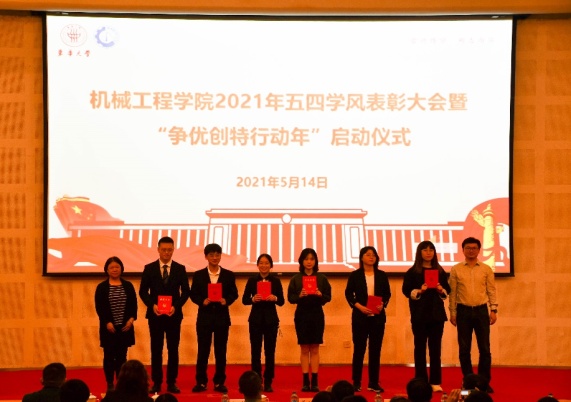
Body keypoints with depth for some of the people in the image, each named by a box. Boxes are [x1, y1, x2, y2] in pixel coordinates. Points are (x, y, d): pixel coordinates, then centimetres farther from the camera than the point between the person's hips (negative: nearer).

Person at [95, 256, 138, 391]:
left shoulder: (128, 286, 7)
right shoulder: (102, 287, 0)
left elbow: (133, 304, 6)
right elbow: (99, 307, -4)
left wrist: (131, 318, -9)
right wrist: (107, 322, -13)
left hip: (125, 327, 2)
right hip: (109, 327, -2)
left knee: (122, 356, 6)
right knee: (109, 356, 3)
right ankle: (110, 384, 9)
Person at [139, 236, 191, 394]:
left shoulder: (180, 269, 3)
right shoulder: (149, 268, 2)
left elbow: (186, 291, 2)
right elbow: (143, 291, 2)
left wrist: (176, 306, -13)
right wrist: (152, 305, -14)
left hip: (174, 314, 0)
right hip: (155, 314, 0)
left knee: (173, 349, 4)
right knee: (156, 349, 4)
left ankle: (172, 382, 10)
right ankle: (156, 382, 10)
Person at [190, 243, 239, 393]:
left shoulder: (229, 275, 5)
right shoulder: (198, 275, 4)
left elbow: (234, 294, 4)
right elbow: (193, 294, 3)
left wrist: (226, 300, -16)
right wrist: (202, 301, -16)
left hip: (222, 317, 1)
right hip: (204, 316, 0)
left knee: (221, 351, 5)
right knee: (203, 350, 2)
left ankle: (219, 382, 12)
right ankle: (201, 382, 9)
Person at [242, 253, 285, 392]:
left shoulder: (276, 281, 2)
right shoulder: (252, 280, 3)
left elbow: (282, 301, 1)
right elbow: (244, 300, 1)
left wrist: (275, 298, -20)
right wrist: (253, 299, -19)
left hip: (271, 319, 0)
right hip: (255, 319, 0)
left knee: (270, 351, 3)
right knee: (255, 351, 2)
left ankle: (268, 382, 9)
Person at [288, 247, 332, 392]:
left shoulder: (322, 278, 4)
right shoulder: (295, 279, 3)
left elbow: (328, 297, 2)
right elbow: (290, 298, -1)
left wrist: (320, 295, -18)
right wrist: (299, 296, -20)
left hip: (317, 314, 0)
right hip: (301, 315, 0)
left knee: (315, 349, 2)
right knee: (304, 349, 3)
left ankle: (315, 382, 4)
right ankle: (306, 382, 6)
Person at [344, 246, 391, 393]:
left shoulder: (382, 275, 7)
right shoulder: (355, 275, 1)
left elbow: (387, 293, 9)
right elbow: (348, 294, 0)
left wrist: (383, 304, -10)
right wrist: (359, 306, -13)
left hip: (378, 316, 2)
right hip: (360, 316, -2)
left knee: (375, 349, 4)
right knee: (359, 349, 1)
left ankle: (374, 383, 10)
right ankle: (356, 383, 7)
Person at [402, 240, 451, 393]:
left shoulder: (440, 270, 9)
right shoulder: (412, 271, 0)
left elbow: (448, 290, 10)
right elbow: (406, 290, -4)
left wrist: (441, 290, -10)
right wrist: (419, 291, -19)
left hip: (437, 313, 2)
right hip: (420, 314, -2)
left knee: (435, 348, 3)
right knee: (420, 347, 2)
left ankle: (435, 382, 6)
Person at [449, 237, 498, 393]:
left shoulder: (486, 269, 4)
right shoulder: (456, 269, 2)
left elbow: (491, 291, 5)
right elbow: (453, 292, 4)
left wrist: (493, 310, -3)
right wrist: (452, 312, 1)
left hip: (481, 310, 0)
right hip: (463, 311, 0)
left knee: (484, 348, 1)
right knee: (464, 349, 4)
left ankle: (485, 382, 10)